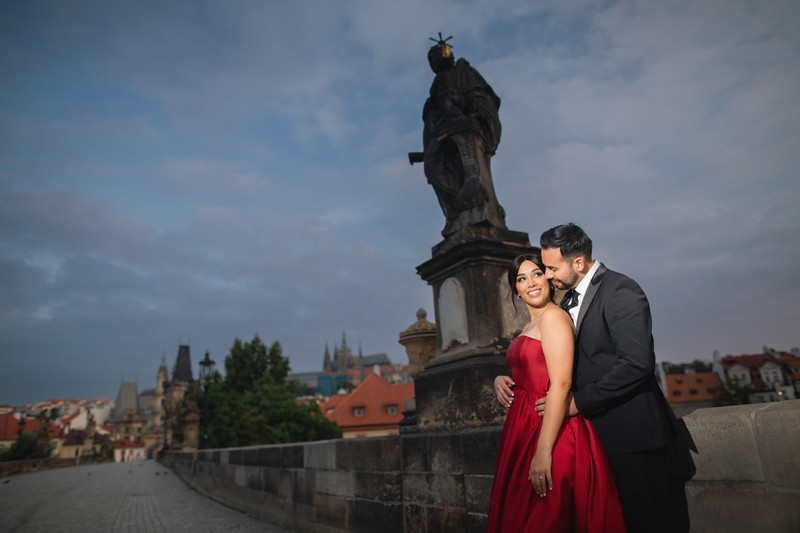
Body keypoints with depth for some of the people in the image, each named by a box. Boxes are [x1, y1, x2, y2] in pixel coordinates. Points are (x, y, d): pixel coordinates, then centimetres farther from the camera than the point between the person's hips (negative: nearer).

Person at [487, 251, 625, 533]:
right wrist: (502, 380, 3)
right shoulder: (529, 327, 14)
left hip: (550, 431, -9)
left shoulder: (553, 316, -13)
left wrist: (543, 452, -24)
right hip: (524, 429, 9)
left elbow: (561, 384, -21)